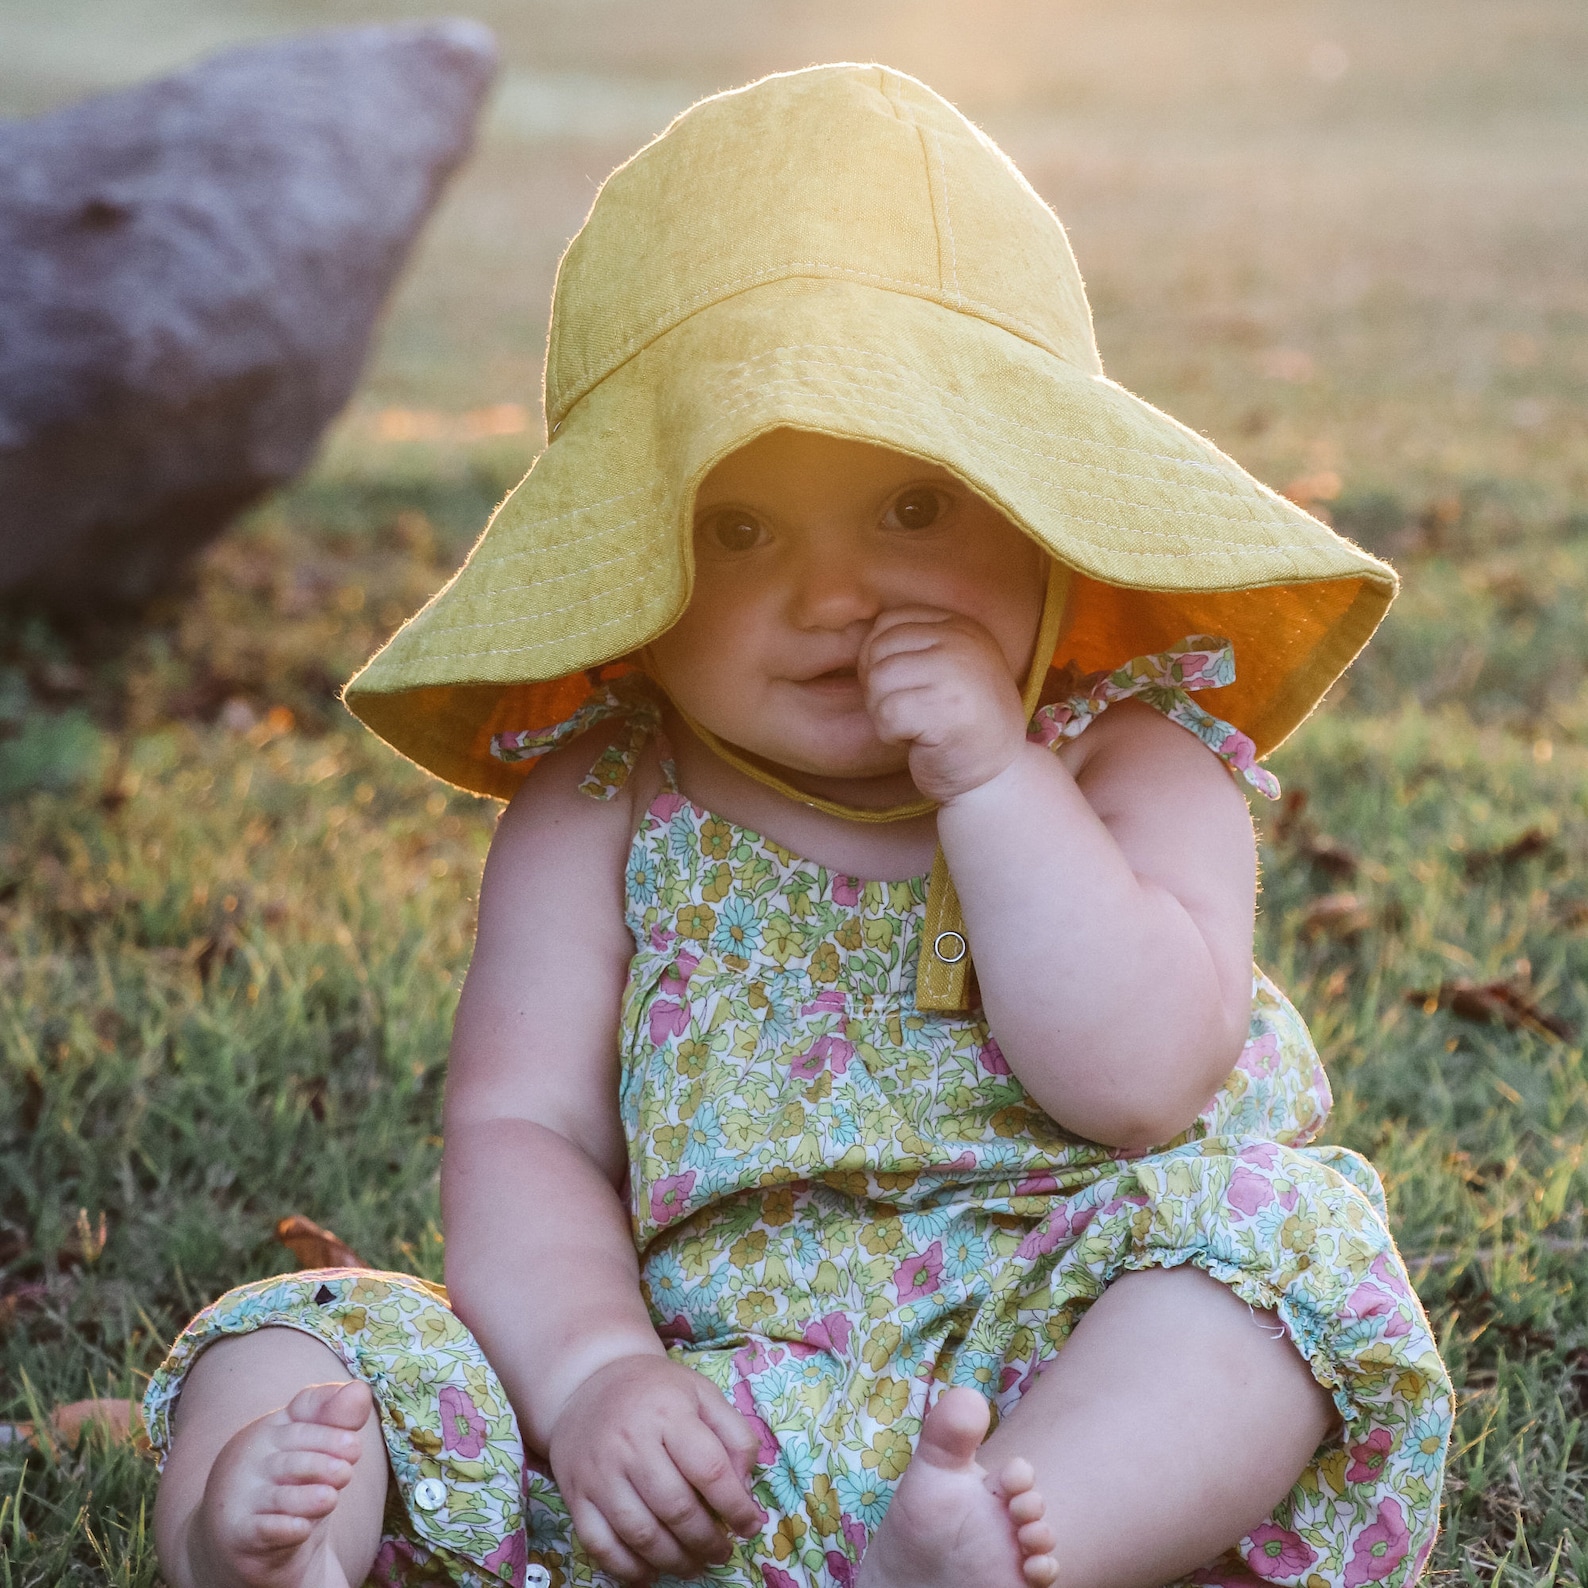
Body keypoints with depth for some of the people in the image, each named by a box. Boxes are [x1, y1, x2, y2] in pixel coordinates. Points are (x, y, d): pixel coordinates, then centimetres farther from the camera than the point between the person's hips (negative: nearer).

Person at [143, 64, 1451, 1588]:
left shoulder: (1135, 773, 0)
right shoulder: (595, 813, 4)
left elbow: (1140, 1079, -13)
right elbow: (521, 1130, -2)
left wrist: (992, 780, -17)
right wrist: (596, 1375, -20)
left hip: (1060, 1390, -1)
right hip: (692, 1447, 2)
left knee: (1289, 1228, -27)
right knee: (310, 1347, -14)